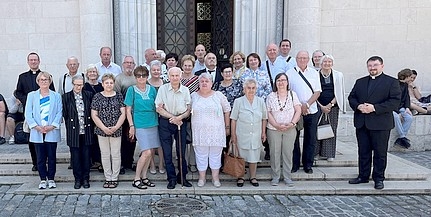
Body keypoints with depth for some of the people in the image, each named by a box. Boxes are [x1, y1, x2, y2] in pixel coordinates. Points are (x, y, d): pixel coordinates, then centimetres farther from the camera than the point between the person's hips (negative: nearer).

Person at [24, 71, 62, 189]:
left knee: (52, 156, 5)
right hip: (37, 132, 1)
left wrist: (52, 126, -12)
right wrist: (36, 127, -10)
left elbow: (59, 113, 0)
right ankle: (43, 179, 16)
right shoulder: (32, 95, 8)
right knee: (40, 157, 6)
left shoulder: (56, 96, 6)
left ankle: (51, 179, 17)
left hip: (52, 131, 0)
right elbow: (28, 113, 2)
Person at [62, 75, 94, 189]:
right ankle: (78, 179, 20)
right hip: (73, 132, -1)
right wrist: (70, 127, -1)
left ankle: (85, 179, 20)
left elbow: (92, 112, 7)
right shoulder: (66, 97, 1)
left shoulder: (89, 95, 4)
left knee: (86, 156, 7)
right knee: (75, 156, 6)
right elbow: (65, 114, 3)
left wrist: (91, 127, 2)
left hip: (86, 131, 1)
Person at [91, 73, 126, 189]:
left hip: (116, 131, 0)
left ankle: (115, 178, 15)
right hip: (101, 130, 1)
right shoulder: (97, 96, 2)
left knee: (116, 155, 3)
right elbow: (94, 115, 0)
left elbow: (123, 113, 0)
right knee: (105, 155, 8)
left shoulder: (118, 96, 3)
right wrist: (104, 128, -10)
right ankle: (108, 178, 20)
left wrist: (116, 127, -11)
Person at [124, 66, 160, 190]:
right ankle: (136, 179, 2)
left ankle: (144, 177, 22)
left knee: (148, 153, 8)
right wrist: (131, 126, -8)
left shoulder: (152, 89, 9)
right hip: (140, 125, -5)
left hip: (153, 124, 5)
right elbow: (128, 110, -3)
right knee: (146, 152, -11)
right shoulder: (131, 90, -2)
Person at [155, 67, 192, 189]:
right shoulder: (163, 89, -3)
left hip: (180, 122, 1)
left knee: (182, 151, 5)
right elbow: (159, 108, -5)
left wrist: (180, 117, -15)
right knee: (167, 152, 3)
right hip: (165, 123, -1)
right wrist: (172, 117, -14)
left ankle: (182, 177, 19)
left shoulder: (185, 90, 2)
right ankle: (172, 178, 15)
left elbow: (188, 110, 3)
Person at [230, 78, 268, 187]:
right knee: (241, 157, 6)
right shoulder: (238, 101, -4)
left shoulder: (260, 101, 3)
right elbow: (233, 119, -1)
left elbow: (264, 118, 10)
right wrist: (233, 135, -3)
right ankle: (240, 177, 21)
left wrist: (263, 132, 6)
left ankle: (253, 177, 25)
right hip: (242, 135, -2)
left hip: (256, 135, 2)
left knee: (254, 157, 10)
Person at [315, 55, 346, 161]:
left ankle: (329, 154, 10)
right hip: (318, 106, -1)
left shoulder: (338, 75, 5)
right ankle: (317, 152, 8)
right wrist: (321, 106, -7)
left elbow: (339, 93, 4)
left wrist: (330, 104, -7)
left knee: (331, 129, 2)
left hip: (333, 107, 1)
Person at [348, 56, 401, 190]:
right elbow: (351, 98, 12)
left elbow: (395, 101, -10)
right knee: (363, 152, 12)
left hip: (380, 124, -4)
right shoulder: (360, 82, 15)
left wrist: (375, 107, -19)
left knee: (380, 153, 5)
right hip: (361, 123, 4)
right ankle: (363, 176, 23)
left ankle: (379, 178, 17)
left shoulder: (392, 82, -1)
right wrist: (358, 106, -10)